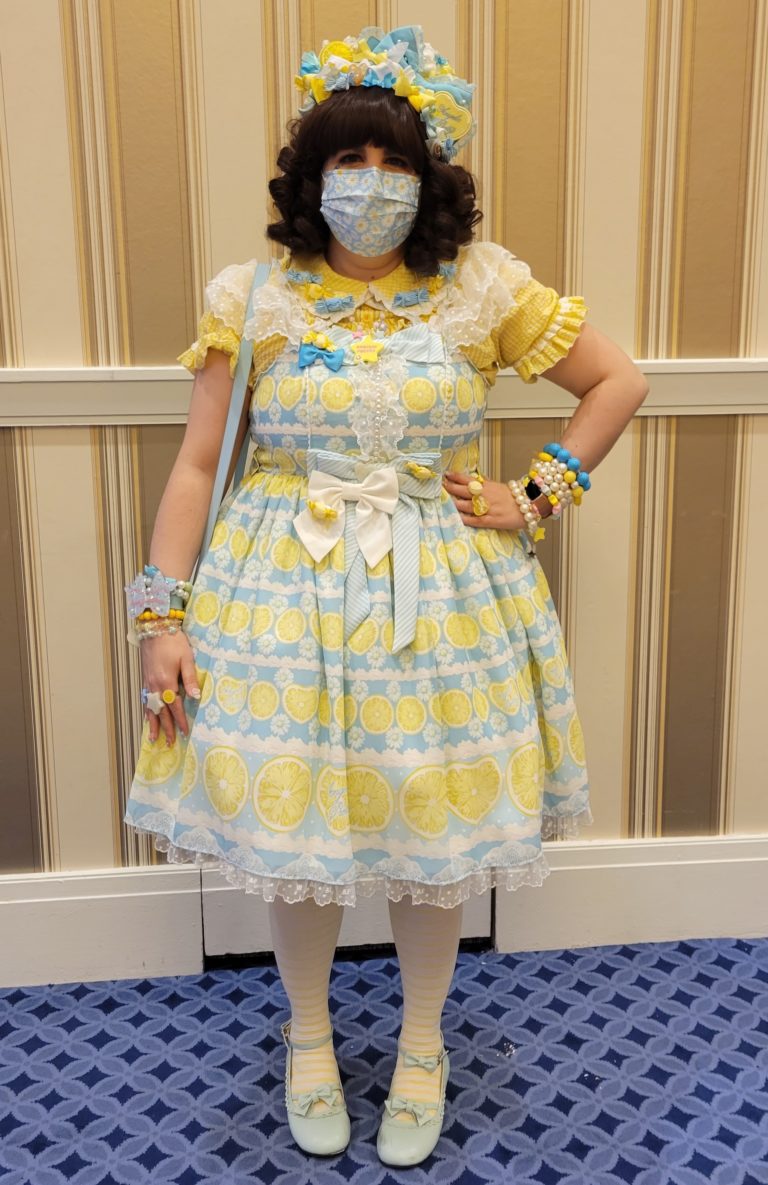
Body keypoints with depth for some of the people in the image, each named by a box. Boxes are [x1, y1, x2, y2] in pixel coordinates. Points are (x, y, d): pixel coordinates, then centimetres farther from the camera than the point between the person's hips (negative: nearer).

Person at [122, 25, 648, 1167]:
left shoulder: (484, 286, -1)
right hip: (284, 592, 0)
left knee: (434, 829, 10)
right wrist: (162, 615, -6)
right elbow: (195, 464, -1)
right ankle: (308, 1032, 38)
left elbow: (619, 381, 8)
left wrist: (538, 496, 0)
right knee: (295, 824, 9)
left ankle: (423, 1046, 37)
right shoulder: (251, 296, -2)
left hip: (443, 596, 1)